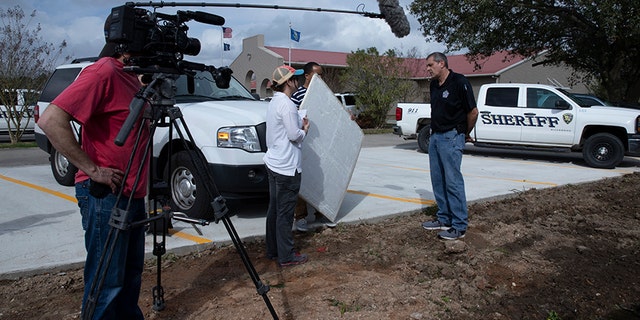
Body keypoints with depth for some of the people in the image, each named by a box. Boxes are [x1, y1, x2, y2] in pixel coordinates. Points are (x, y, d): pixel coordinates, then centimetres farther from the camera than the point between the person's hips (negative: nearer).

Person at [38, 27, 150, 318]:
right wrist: (92, 170, -22)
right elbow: (51, 120, -23)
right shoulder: (104, 71, -16)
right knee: (107, 282, 1)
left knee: (131, 273, 19)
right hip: (105, 195, -9)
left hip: (132, 193, 9)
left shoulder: (131, 76, 11)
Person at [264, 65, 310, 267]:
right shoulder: (286, 104, -17)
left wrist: (300, 125, 9)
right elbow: (294, 135, -18)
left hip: (274, 164, 10)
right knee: (285, 212, -2)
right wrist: (305, 130, 1)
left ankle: (273, 251, 25)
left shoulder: (274, 102, 13)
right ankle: (286, 256, 6)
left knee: (274, 209, 15)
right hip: (287, 167, -10)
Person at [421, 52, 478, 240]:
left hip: (451, 137, -8)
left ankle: (459, 226, -1)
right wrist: (434, 133, 17)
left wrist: (466, 134, 2)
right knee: (438, 180, 11)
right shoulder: (434, 85, 13)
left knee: (453, 181, -7)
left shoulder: (459, 82, -12)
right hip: (435, 136, 9)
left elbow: (473, 112, -10)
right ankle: (444, 219, 22)